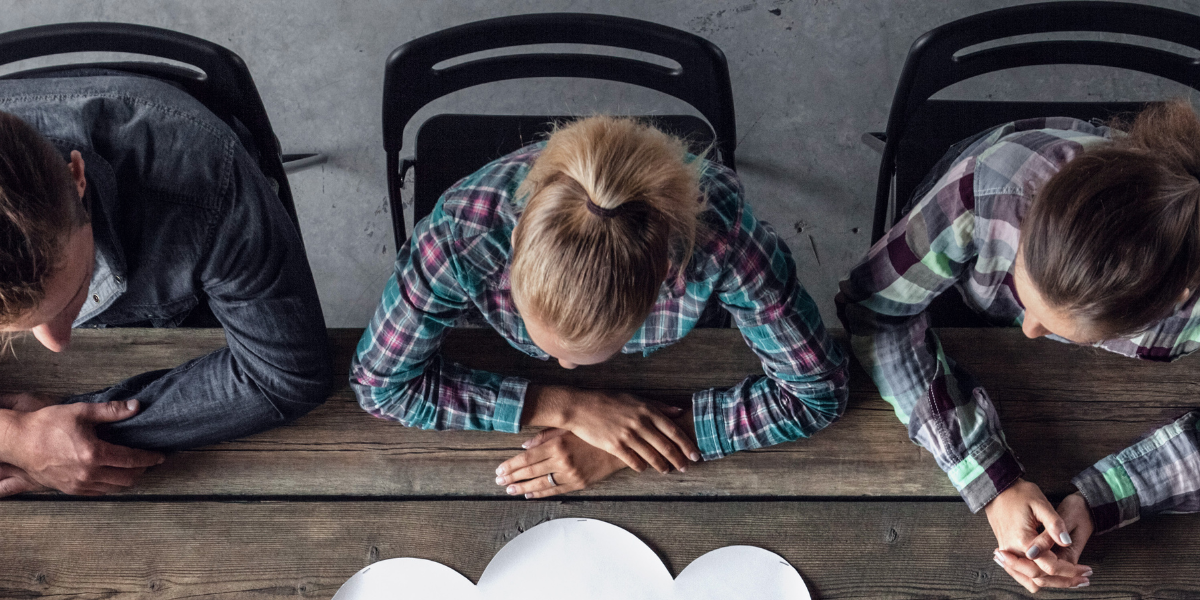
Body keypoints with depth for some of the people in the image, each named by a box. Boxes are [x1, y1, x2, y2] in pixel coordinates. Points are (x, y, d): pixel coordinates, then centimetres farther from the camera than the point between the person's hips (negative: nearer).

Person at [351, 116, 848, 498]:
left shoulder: (719, 236, -43)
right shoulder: (462, 237, -42)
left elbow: (817, 393, -31)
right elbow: (380, 382, -28)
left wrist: (616, 454, -35)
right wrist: (568, 408, -38)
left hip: (671, 364, 1)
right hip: (503, 362, 0)